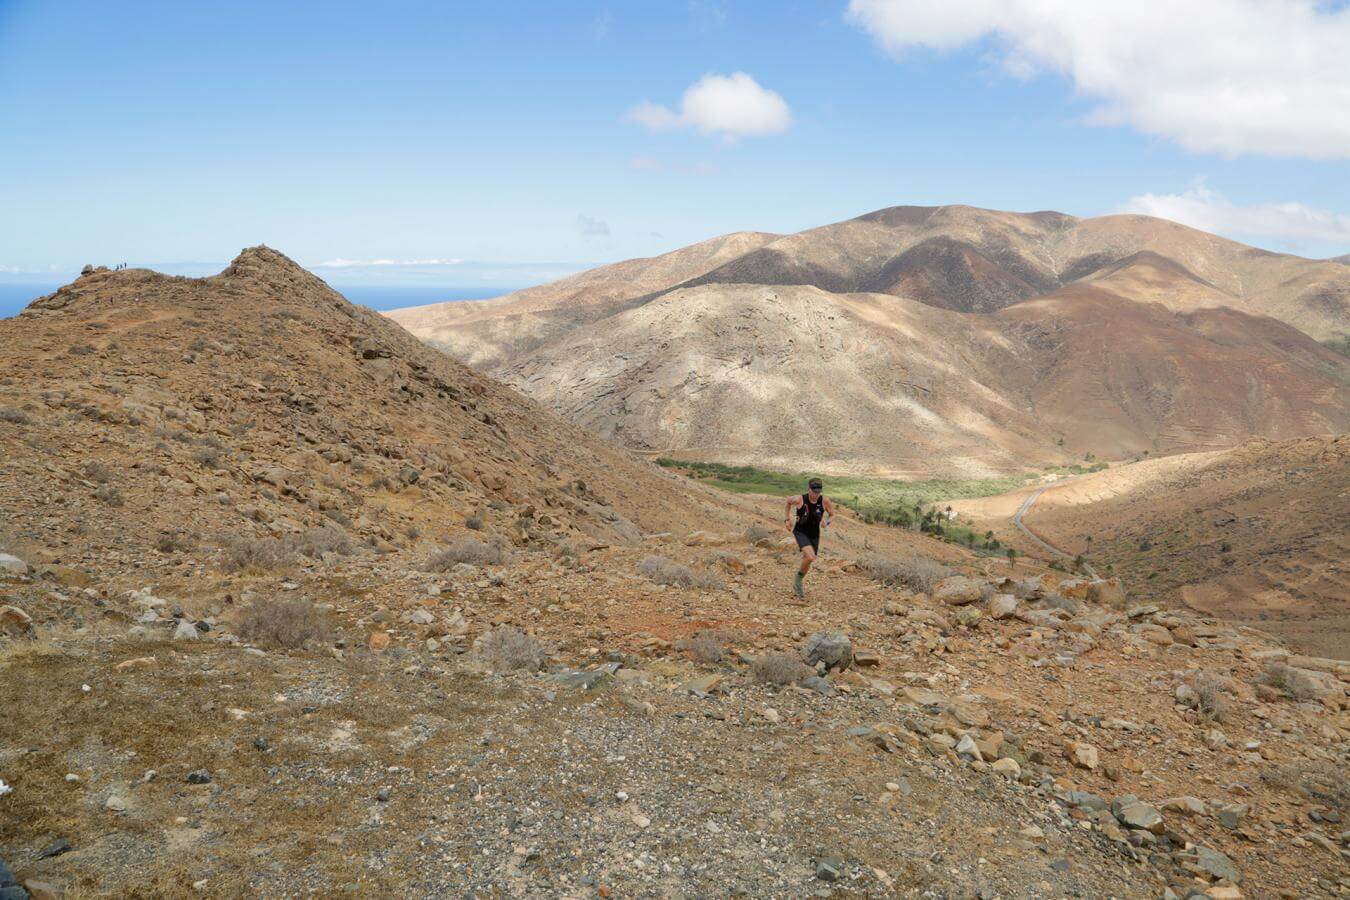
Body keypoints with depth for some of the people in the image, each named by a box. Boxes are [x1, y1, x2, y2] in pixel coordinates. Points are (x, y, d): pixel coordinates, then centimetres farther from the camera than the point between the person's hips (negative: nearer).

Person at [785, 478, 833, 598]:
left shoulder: (824, 501, -14)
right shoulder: (800, 500, -19)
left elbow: (832, 514, 3)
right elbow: (788, 501, 4)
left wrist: (826, 522, -19)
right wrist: (787, 519, 2)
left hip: (814, 534, 4)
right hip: (800, 532, -4)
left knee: (808, 562, 13)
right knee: (810, 557, -26)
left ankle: (797, 584, 40)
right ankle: (798, 578, 1)